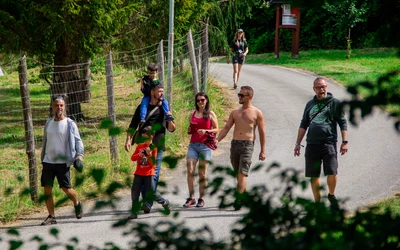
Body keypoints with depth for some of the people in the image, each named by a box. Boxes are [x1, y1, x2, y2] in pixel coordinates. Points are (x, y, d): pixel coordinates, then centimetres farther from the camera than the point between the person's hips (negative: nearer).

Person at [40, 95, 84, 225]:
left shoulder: (70, 124, -3)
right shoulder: (48, 123, 11)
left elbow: (78, 141, -3)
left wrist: (79, 155, -17)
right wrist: (42, 158, 20)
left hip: (62, 162, -4)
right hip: (48, 162, 4)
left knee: (66, 189, -4)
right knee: (47, 189, -1)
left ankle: (77, 204, 28)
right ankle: (51, 217, 7)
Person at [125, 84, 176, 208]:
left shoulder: (165, 109, 14)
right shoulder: (142, 108, 9)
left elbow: (171, 129, 14)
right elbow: (133, 125, 10)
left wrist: (170, 120, -7)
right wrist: (128, 139, -3)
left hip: (158, 147, 0)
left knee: (154, 175, -5)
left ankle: (148, 203, -7)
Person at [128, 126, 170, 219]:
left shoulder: (153, 148, -5)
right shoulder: (139, 146, 7)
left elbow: (153, 163, -9)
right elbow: (132, 158, 4)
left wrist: (149, 154, -24)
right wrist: (138, 155, -15)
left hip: (149, 174, -4)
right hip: (138, 174, 4)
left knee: (151, 193, -5)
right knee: (135, 192, 1)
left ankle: (165, 202, 20)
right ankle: (134, 212, 7)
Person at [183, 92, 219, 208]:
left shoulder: (210, 114, 5)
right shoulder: (192, 114, 15)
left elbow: (216, 129, 4)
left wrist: (206, 131, -12)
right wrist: (189, 130, 2)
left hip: (205, 145, -3)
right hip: (193, 145, 3)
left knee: (202, 173, -1)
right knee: (190, 171, -9)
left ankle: (201, 199, 5)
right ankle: (191, 198, -4)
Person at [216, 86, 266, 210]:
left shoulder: (257, 113, 3)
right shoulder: (235, 112, 15)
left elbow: (262, 133, 4)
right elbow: (226, 128, 11)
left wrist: (263, 151, 1)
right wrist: (217, 140, -5)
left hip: (247, 145, -5)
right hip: (234, 144, 5)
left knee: (242, 174, -15)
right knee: (238, 174, 9)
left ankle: (238, 200, -20)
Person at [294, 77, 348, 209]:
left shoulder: (335, 103, 3)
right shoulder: (310, 104, 16)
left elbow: (342, 123, 2)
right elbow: (303, 125, 21)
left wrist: (344, 142, -5)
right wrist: (298, 143, 17)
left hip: (329, 143, -4)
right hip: (312, 145, 4)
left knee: (332, 172, -15)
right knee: (314, 176, 6)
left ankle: (331, 195, 9)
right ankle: (317, 202, 17)